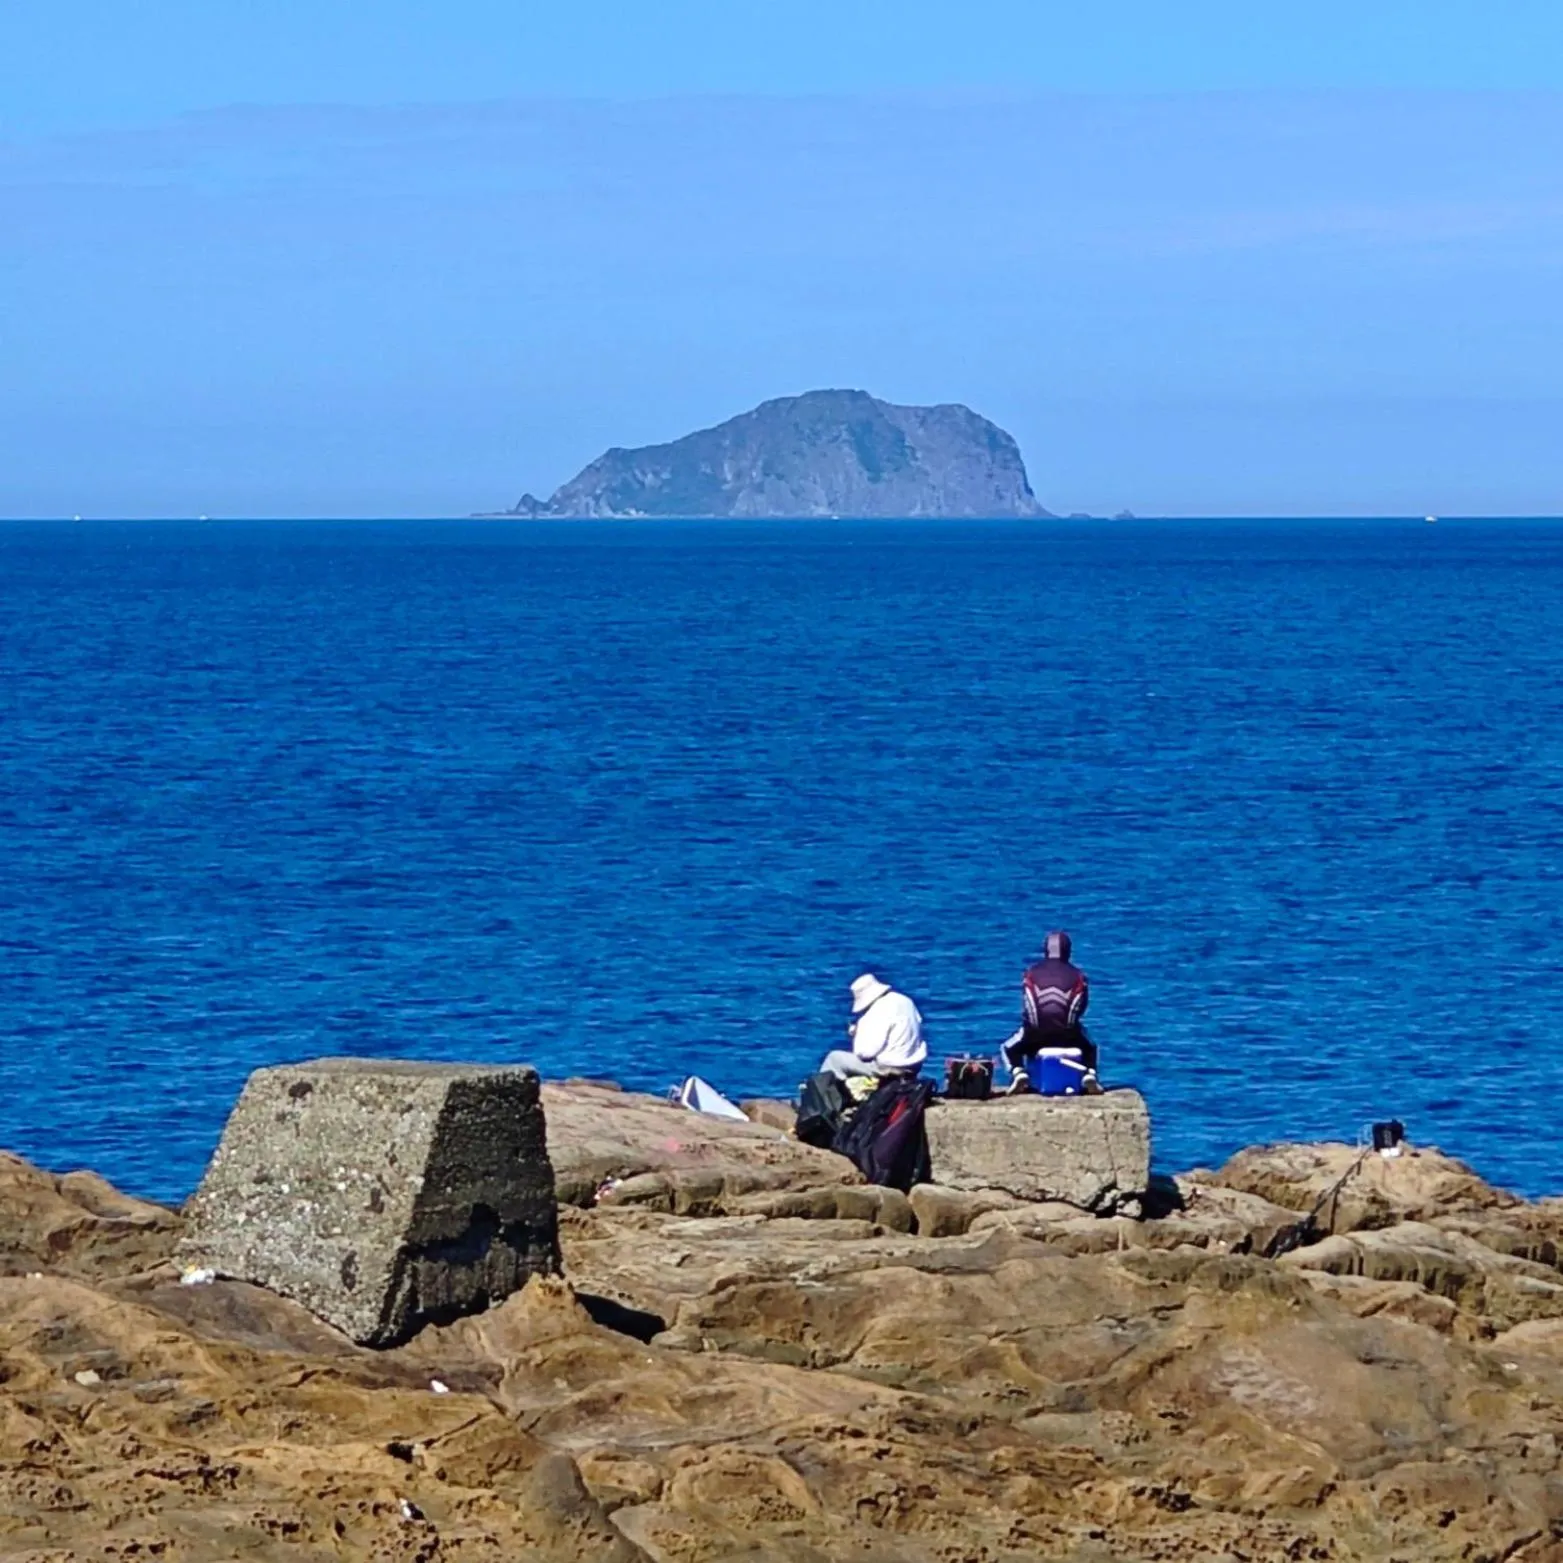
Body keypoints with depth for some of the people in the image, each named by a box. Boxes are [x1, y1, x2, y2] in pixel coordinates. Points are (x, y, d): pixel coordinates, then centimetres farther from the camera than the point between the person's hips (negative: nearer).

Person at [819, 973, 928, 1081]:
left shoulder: (879, 1010, -20)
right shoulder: (902, 1001, 8)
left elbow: (865, 1052, -19)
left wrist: (858, 1032, 0)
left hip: (890, 1068, -9)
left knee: (835, 1058, 0)